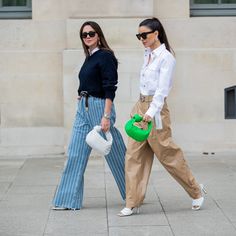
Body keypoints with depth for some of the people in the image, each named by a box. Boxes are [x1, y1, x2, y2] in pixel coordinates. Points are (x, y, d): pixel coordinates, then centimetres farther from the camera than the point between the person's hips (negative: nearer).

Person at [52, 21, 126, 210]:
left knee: (114, 152, 3)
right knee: (76, 154, 3)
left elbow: (110, 89, -17)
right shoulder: (89, 58, 14)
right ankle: (69, 200, 6)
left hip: (99, 107, -8)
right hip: (83, 108, 8)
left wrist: (106, 116, -22)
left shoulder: (105, 56, -11)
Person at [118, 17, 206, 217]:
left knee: (167, 154, 2)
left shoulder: (166, 58, -12)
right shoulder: (147, 55, 12)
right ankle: (133, 203, 5)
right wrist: (142, 109, 19)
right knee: (134, 155, 2)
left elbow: (162, 89, -19)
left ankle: (196, 191, 21)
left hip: (156, 108, -8)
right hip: (141, 106, 8)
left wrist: (151, 112, -29)